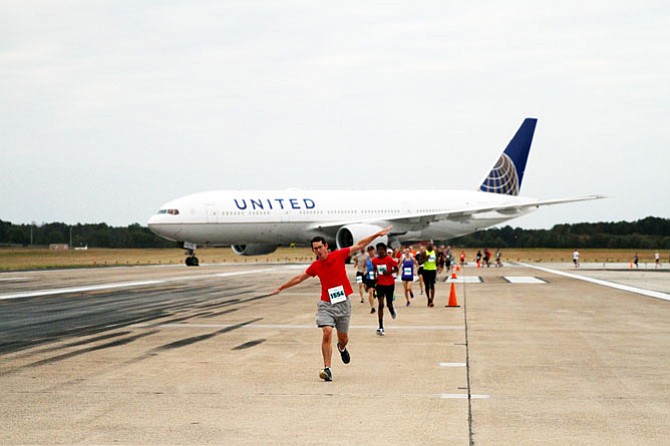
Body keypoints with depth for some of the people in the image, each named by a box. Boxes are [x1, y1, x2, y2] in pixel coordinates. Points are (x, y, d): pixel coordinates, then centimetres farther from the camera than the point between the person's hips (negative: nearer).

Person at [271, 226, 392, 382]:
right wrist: (281, 288, 25)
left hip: (343, 303, 0)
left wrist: (377, 234, 0)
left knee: (343, 338, 9)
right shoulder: (315, 266, 3)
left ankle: (342, 348, 49)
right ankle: (327, 369, -17)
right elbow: (299, 278, 18)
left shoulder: (339, 255, -3)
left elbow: (359, 245, 3)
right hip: (326, 304, 0)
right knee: (327, 332, -19)